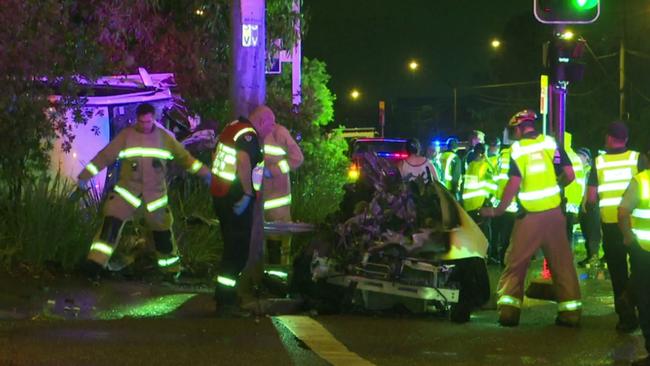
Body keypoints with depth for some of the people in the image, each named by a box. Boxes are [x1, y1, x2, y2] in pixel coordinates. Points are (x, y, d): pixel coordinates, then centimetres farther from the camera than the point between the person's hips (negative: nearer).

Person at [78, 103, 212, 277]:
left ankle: (171, 268, 32)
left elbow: (183, 156, 9)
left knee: (162, 230, 13)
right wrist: (85, 175, -8)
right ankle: (96, 262, -23)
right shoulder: (126, 136, -5)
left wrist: (203, 172, 6)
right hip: (128, 190, -2)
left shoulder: (164, 137, 0)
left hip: (155, 193, 2)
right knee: (111, 221, -20)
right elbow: (105, 155, -5)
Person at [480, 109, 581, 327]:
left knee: (515, 262, 7)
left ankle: (508, 310, 2)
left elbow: (514, 184, -14)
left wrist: (499, 210, -5)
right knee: (562, 262, 8)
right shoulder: (550, 144, 2)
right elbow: (569, 174, -2)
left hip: (529, 215, -2)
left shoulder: (517, 149, -6)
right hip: (553, 212, 2)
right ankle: (570, 312, 7)